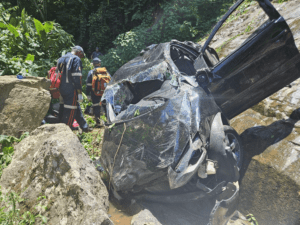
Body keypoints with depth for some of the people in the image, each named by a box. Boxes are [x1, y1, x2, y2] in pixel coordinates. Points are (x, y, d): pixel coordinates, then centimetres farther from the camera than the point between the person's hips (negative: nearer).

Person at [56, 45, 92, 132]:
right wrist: (79, 93, -16)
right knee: (70, 112, -4)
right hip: (71, 90, -9)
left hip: (62, 89, 9)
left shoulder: (61, 59, 21)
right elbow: (77, 77, -15)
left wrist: (60, 93, 24)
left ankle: (84, 127, 29)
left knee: (77, 108, 18)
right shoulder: (76, 59, -6)